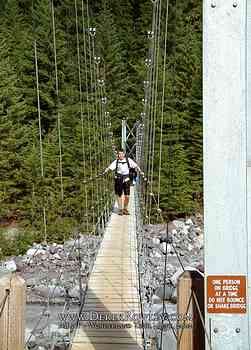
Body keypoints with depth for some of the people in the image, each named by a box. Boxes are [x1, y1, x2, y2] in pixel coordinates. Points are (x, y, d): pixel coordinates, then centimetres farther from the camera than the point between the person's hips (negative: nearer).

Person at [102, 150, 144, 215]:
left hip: (126, 180, 0)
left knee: (127, 196, -2)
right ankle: (120, 209, 19)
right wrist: (104, 172, -17)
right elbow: (110, 167, -4)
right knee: (119, 195, 5)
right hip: (118, 180, 0)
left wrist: (140, 171, -7)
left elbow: (135, 165, 3)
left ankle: (125, 209, 17)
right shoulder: (116, 161, 2)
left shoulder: (128, 160, 3)